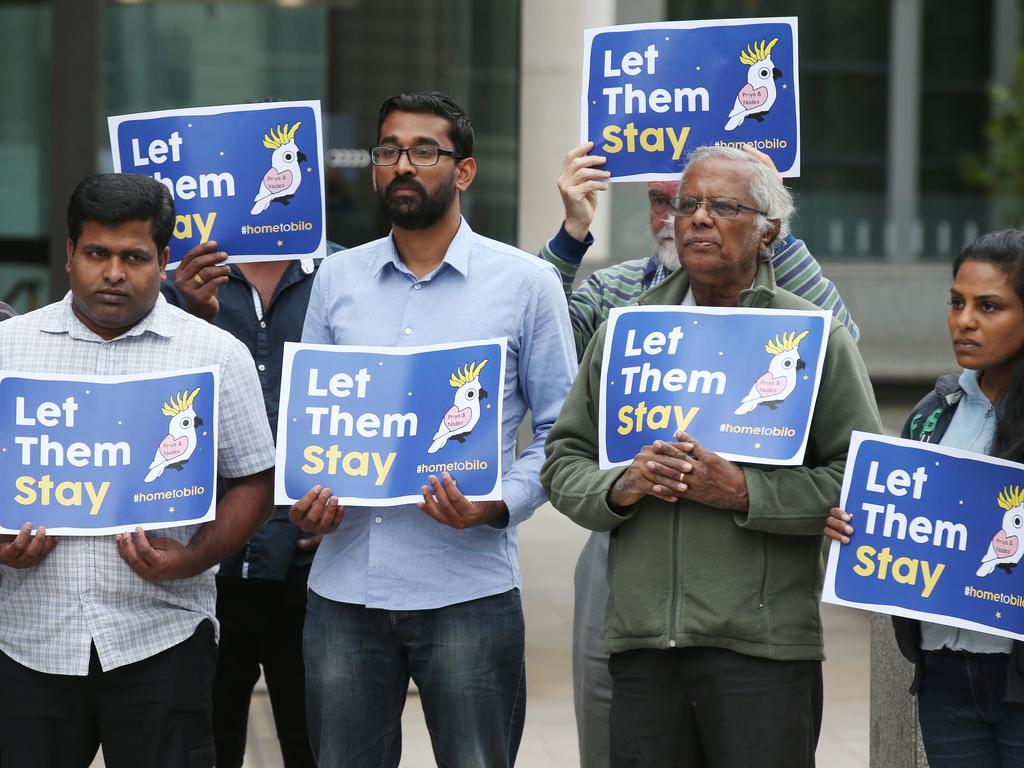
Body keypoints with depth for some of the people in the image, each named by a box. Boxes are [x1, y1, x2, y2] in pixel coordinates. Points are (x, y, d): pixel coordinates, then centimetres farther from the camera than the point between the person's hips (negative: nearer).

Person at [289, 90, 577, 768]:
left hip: (468, 590, -3)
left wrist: (499, 504, -15)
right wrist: (303, 496, -2)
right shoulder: (337, 279, 11)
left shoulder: (526, 284, 2)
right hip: (343, 588, 3)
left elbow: (560, 431, 2)